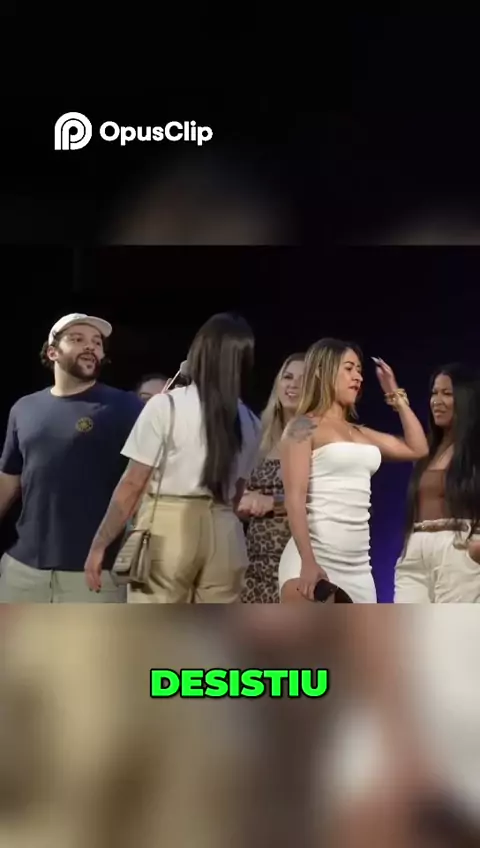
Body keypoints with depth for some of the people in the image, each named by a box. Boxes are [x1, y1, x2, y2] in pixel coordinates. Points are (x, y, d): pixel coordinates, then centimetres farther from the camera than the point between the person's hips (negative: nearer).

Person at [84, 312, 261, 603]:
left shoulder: (166, 405, -6)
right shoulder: (250, 423, 7)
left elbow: (133, 485, -5)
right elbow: (235, 493, 13)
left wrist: (99, 543, 2)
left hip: (166, 529, -4)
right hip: (223, 534, 4)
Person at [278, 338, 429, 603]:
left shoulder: (361, 433, 18)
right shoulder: (304, 426, -2)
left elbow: (418, 449, 24)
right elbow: (295, 498, -11)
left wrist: (396, 396, 21)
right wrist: (307, 562, -21)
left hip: (358, 566, 7)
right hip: (314, 559, -7)